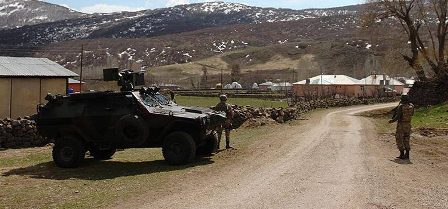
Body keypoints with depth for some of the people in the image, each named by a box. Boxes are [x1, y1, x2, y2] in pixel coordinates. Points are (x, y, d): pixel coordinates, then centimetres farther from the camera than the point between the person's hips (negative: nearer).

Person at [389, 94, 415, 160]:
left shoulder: (401, 106, -17)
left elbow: (398, 116, -20)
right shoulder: (411, 106, -1)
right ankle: (407, 154, 15)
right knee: (406, 139, 14)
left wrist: (392, 121, -4)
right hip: (408, 124, 5)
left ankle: (402, 154, -1)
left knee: (399, 139, 3)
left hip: (401, 124, -5)